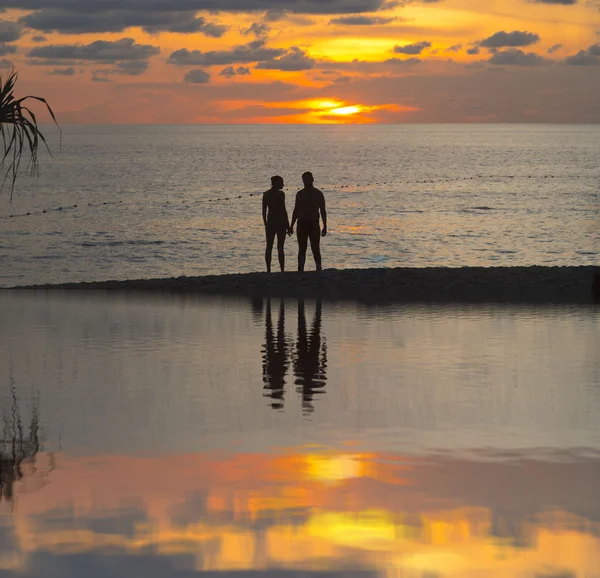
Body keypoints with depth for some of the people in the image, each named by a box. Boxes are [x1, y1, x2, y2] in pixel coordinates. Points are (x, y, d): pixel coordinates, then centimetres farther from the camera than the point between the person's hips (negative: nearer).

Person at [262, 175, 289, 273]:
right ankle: (282, 269, -3)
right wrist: (288, 224, -6)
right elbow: (283, 210, -13)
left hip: (270, 221, 5)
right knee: (280, 247, -2)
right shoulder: (280, 194, -11)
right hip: (280, 221, -5)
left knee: (269, 247, 9)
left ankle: (268, 270, 7)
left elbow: (264, 210, 9)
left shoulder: (266, 194, 7)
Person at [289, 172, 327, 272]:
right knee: (302, 249, 1)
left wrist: (325, 226, -6)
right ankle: (300, 270, 2)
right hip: (301, 224, 3)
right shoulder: (300, 194, 10)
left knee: (316, 249, -5)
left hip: (314, 225, -3)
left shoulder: (318, 194, 1)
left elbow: (323, 211, 1)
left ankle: (319, 269, 3)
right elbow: (296, 210, 15)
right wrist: (291, 226, 11)